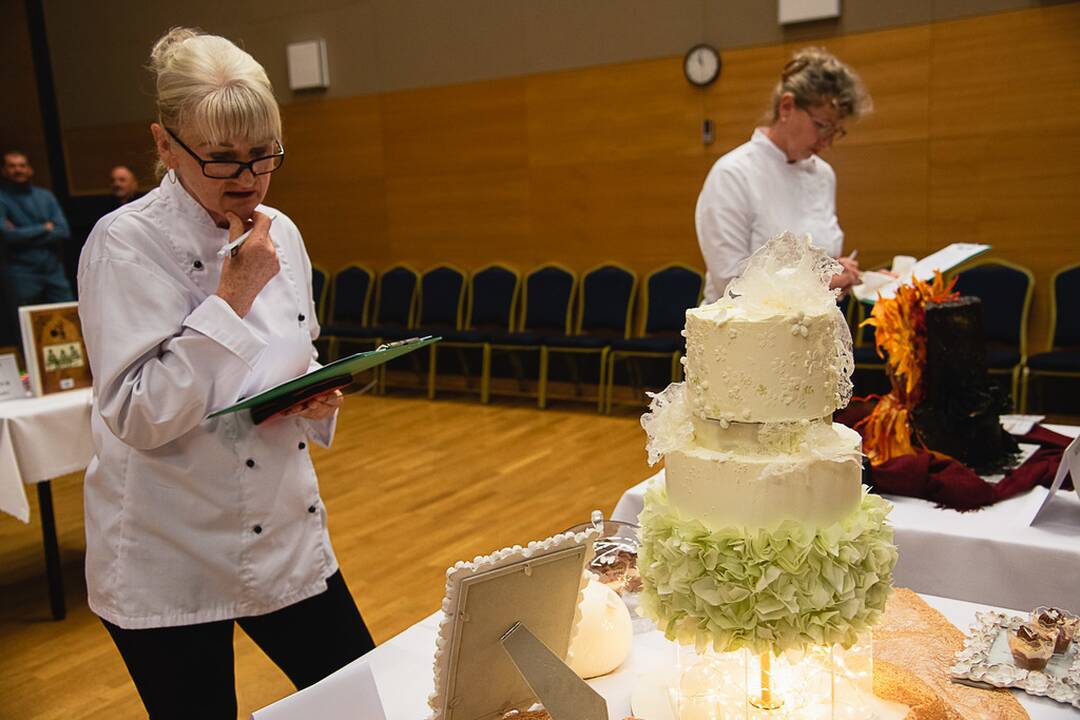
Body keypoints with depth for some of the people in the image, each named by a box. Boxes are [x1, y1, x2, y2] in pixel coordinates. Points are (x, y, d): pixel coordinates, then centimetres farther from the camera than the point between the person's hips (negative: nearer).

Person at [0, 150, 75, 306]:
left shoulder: (45, 196, 11)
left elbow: (63, 231, 0)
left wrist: (25, 235, -8)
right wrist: (44, 228, -3)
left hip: (54, 270, 3)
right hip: (22, 275, -3)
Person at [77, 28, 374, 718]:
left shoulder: (280, 232, 2)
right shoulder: (126, 244, -16)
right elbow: (137, 418, -21)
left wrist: (317, 397, -8)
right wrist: (233, 298, -23)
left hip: (289, 536, 6)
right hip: (170, 565, -5)